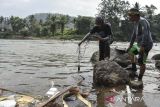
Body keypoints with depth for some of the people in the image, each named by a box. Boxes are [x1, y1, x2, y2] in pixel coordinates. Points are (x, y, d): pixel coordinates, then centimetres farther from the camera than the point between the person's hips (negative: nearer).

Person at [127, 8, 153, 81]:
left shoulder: (142, 21, -19)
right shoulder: (136, 22, 11)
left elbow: (145, 34, -28)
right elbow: (134, 34, 18)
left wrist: (142, 47, -32)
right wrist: (130, 45, 20)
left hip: (145, 45, -11)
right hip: (139, 44, 11)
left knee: (141, 62, -13)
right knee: (130, 51, 27)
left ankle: (140, 79, -4)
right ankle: (134, 69, 29)